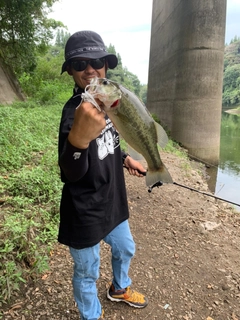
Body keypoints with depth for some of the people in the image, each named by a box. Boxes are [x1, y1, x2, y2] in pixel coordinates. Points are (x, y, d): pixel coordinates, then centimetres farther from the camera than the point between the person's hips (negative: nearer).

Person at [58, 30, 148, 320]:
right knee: (87, 272, 15)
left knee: (125, 249, 29)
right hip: (84, 212, -8)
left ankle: (119, 289, 60)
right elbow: (69, 174, -35)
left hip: (112, 202, 8)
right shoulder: (74, 110, -23)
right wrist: (78, 138, -53)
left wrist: (125, 159, 5)